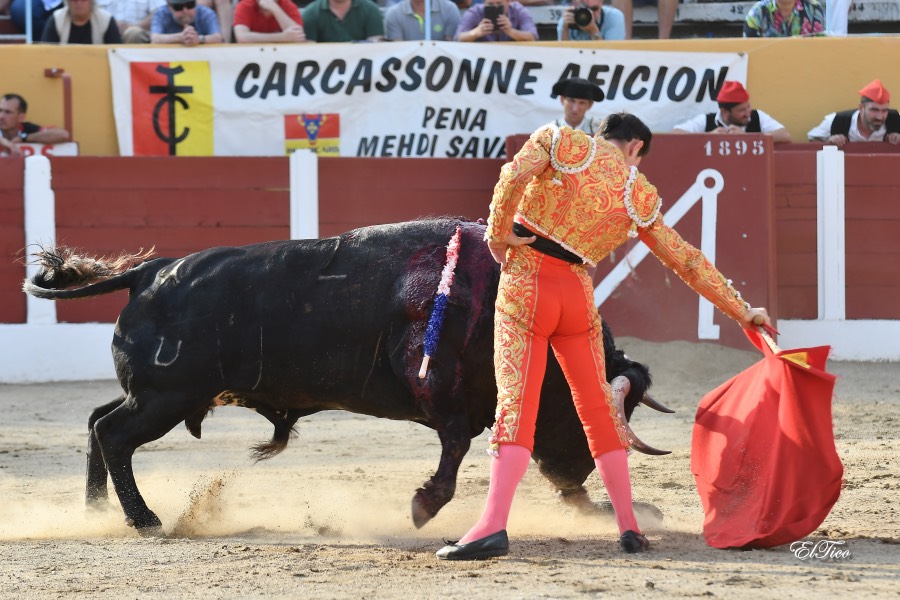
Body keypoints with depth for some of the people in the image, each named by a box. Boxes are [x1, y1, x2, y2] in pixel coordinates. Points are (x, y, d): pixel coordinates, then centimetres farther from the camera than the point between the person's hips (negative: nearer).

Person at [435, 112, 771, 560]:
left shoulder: (561, 141, 5)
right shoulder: (638, 197, 10)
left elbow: (514, 175, -15)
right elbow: (688, 261, 15)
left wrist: (498, 234, -4)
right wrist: (741, 310, 23)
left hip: (523, 287, -2)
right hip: (576, 294, 2)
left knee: (516, 404, -7)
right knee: (598, 406, 14)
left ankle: (493, 527, -20)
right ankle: (629, 527, 17)